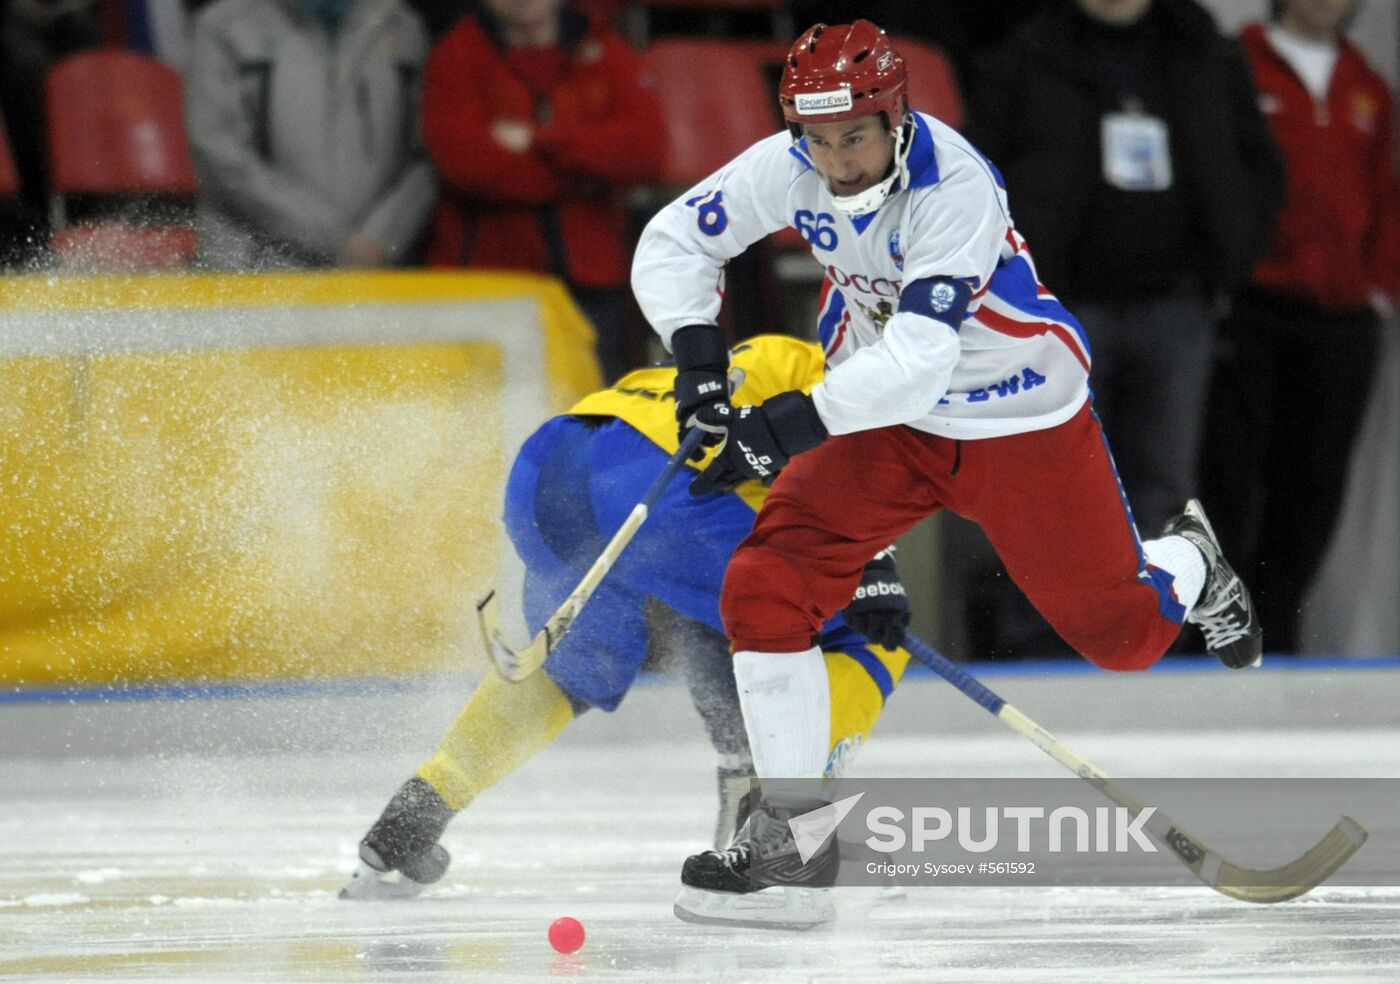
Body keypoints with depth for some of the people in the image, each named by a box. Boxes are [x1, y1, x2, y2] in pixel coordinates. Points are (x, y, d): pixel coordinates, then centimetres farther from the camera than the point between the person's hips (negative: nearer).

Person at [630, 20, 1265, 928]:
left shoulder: (955, 186, -33)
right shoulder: (789, 168, -16)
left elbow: (919, 355, -41)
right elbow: (674, 242, -4)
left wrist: (795, 423, -48)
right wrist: (700, 354, -21)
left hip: (1020, 417, -4)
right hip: (884, 411, 4)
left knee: (1122, 632, 7)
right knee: (766, 588, -15)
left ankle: (1190, 566, 46)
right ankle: (789, 832, -5)